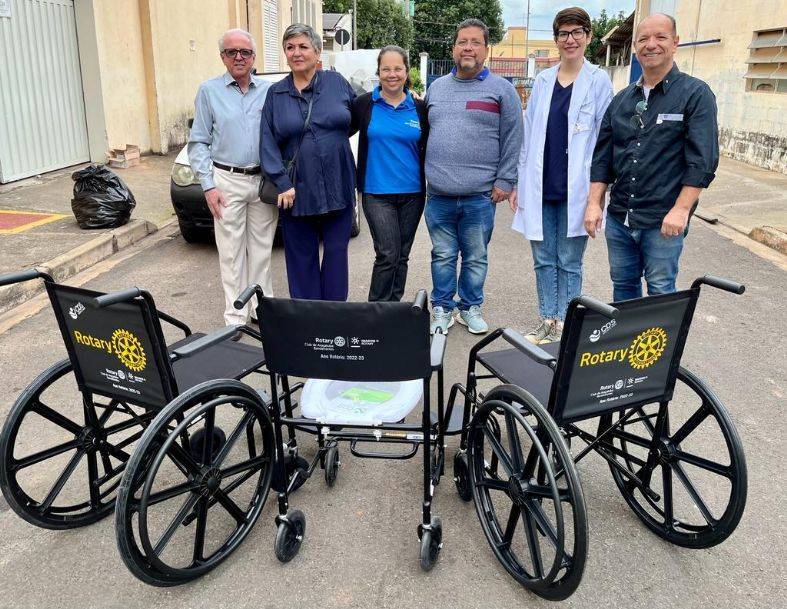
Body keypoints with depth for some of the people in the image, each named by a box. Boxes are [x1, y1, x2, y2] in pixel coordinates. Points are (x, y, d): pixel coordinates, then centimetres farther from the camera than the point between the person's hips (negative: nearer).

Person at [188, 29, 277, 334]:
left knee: (262, 248, 9)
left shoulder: (269, 91, 7)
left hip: (264, 180, 2)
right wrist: (208, 185, -8)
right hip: (227, 180, -2)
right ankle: (235, 315, 8)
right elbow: (198, 143, 1)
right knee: (231, 252, 0)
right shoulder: (209, 91, 3)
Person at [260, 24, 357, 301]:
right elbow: (268, 142, -1)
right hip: (297, 190, 0)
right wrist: (283, 183, -9)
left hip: (338, 188, 0)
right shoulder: (276, 93, 5)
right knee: (302, 257, 6)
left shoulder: (337, 83, 5)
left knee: (336, 252, 6)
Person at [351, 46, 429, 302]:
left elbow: (427, 149, 13)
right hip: (377, 192, -3)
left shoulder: (419, 108, 6)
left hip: (412, 193, 3)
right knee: (388, 255, -11)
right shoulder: (364, 104, 0)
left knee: (401, 256, 10)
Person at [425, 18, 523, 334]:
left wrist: (504, 181, -7)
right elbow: (424, 135, 17)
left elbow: (512, 140, -1)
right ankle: (442, 308, 24)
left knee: (475, 258, 9)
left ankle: (471, 307, 26)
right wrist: (424, 176, 12)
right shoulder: (436, 87, 13)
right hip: (438, 195, 3)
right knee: (443, 255, 10)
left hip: (480, 196, -2)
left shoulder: (502, 89, 2)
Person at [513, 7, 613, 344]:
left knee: (569, 262, 5)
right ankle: (547, 321, 22)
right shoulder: (543, 81, 10)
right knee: (543, 259, 10)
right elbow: (528, 135, 11)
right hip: (540, 189, 4)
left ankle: (564, 325, 16)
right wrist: (520, 184, 7)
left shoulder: (598, 81, -1)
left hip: (575, 190, -3)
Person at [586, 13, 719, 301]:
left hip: (663, 222, -5)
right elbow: (602, 156, 12)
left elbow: (703, 160, -10)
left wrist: (681, 210, -17)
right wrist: (595, 203, 4)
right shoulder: (622, 99, 12)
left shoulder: (696, 94, -3)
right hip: (619, 216, 5)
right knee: (622, 285, 14)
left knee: (660, 292, 2)